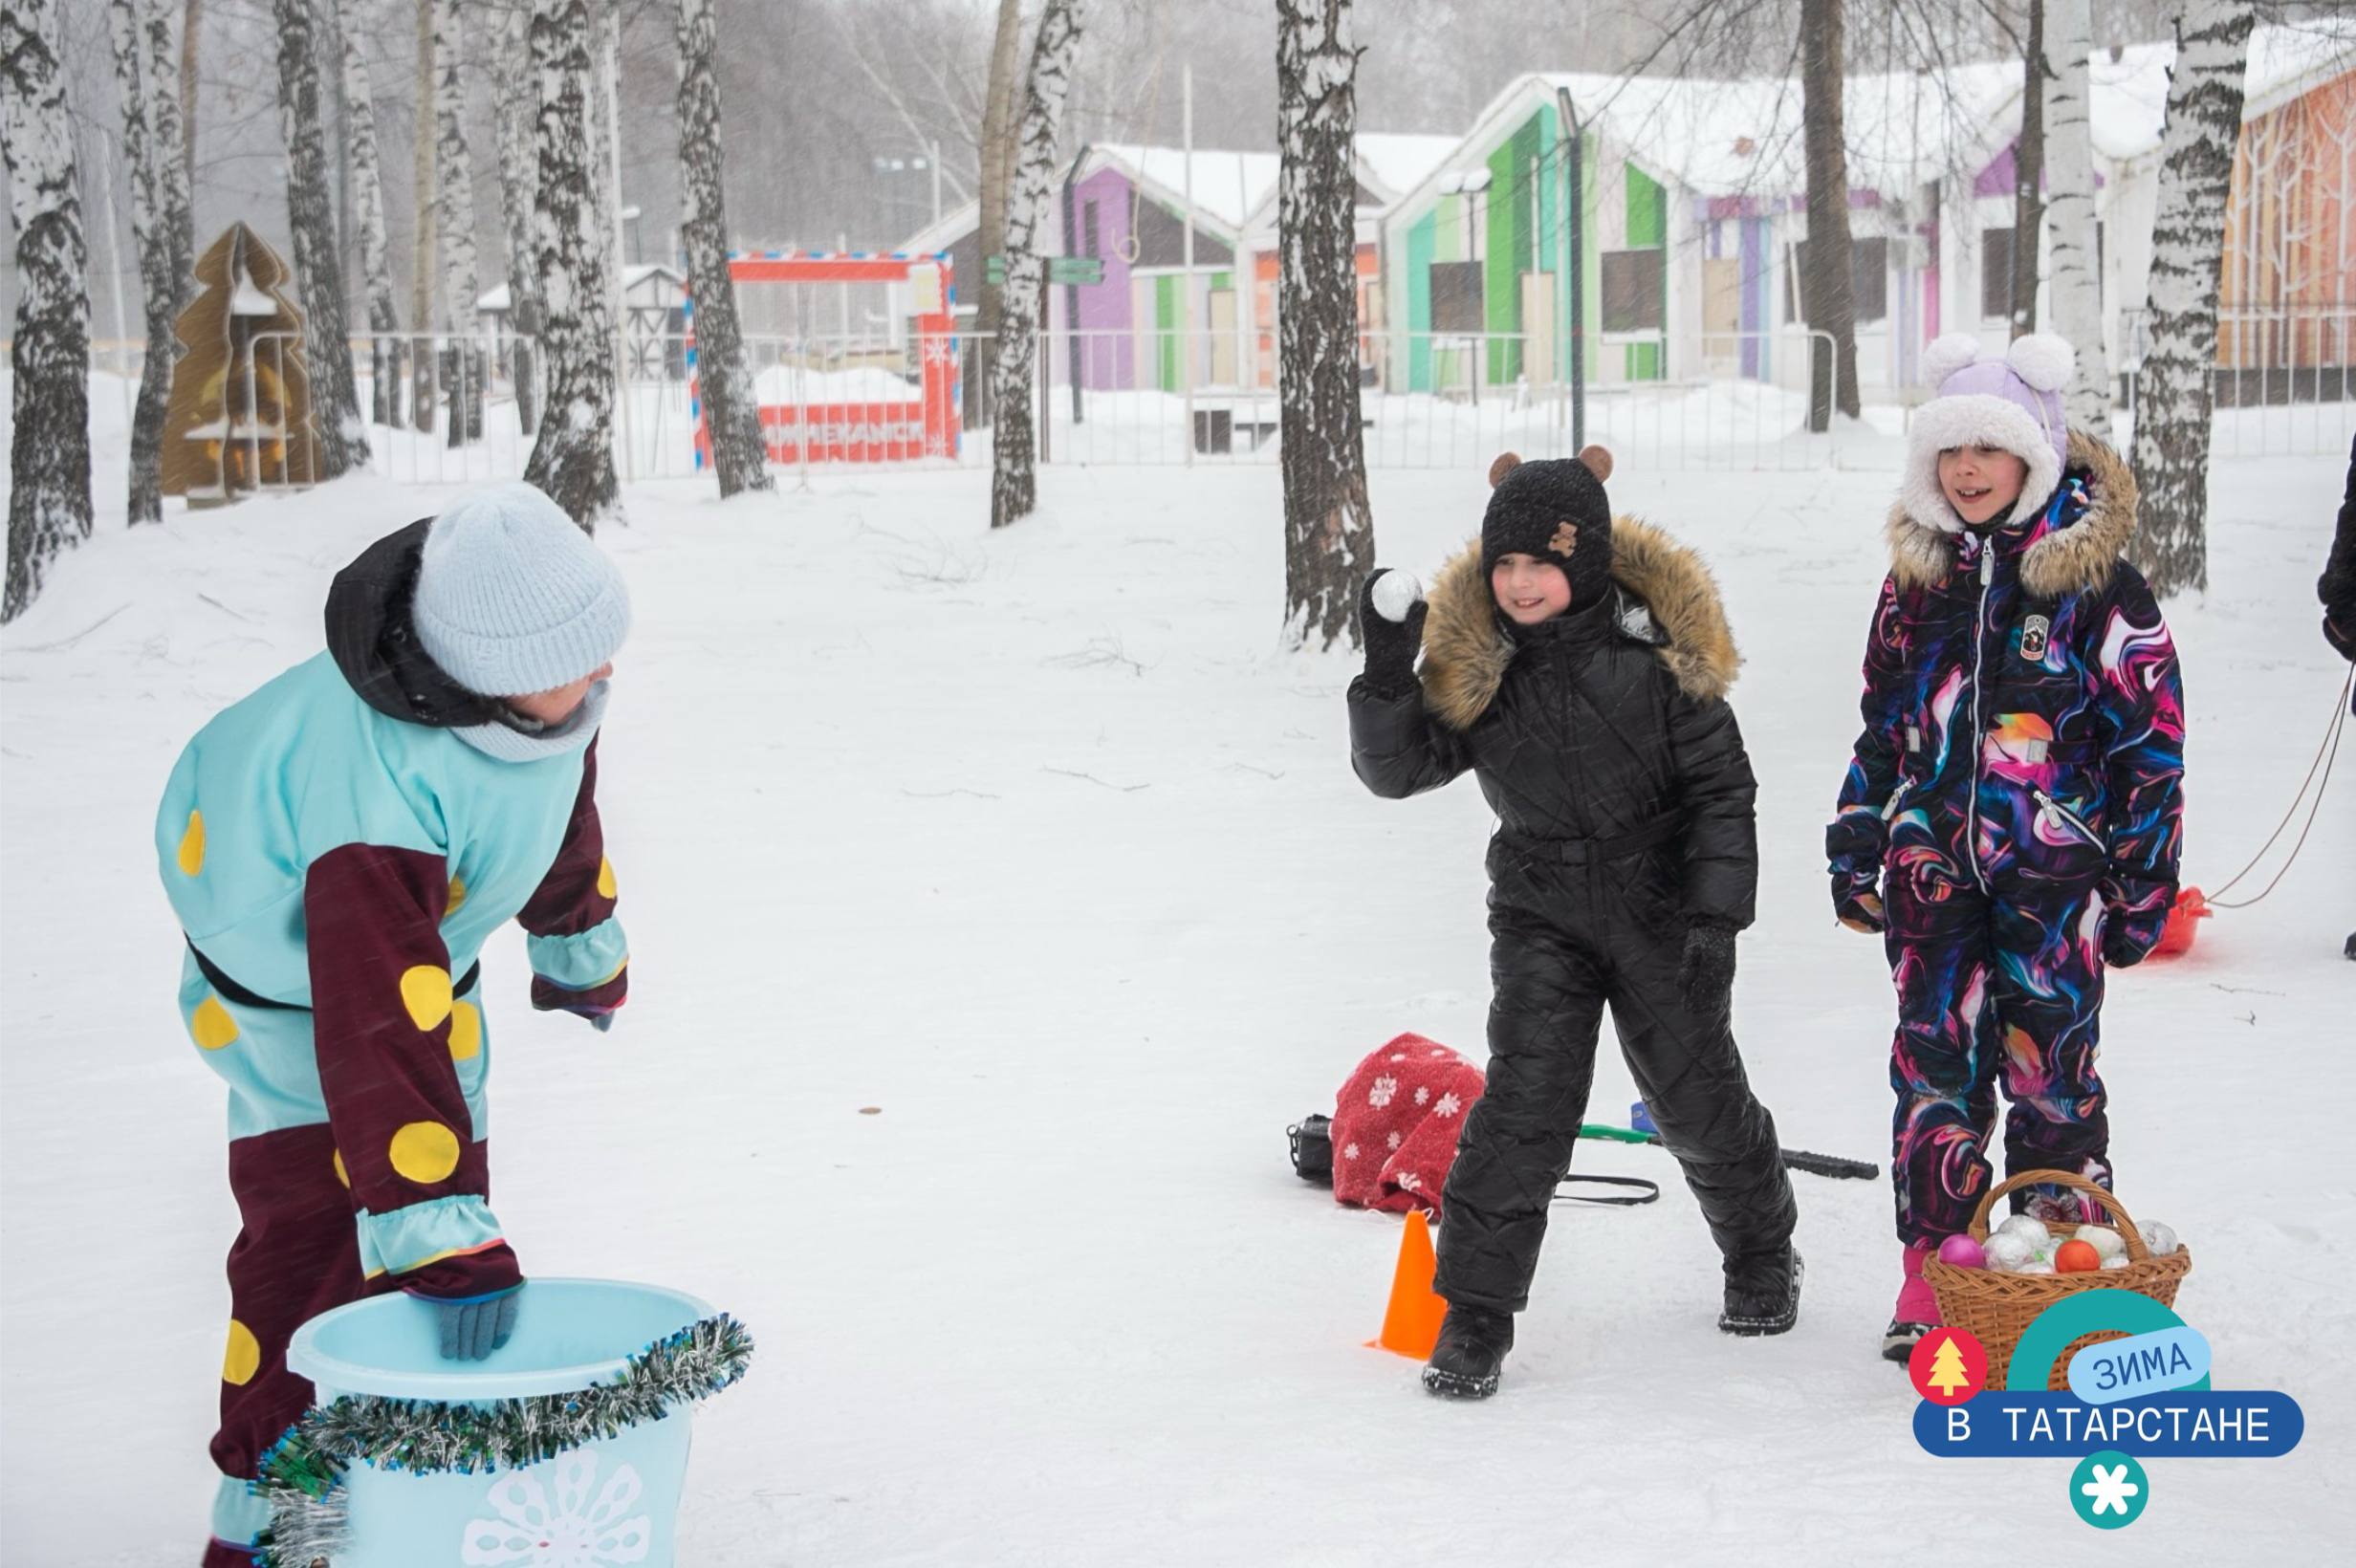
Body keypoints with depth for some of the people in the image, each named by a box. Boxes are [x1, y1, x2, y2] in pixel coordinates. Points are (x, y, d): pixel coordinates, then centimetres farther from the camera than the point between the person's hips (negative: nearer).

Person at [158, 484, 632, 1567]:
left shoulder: (547, 673, -24)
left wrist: (580, 940, 17)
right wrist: (445, 1236, -53)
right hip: (287, 960, -6)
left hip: (429, 924, 6)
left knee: (439, 1204, 7)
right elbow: (379, 1023, -50)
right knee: (309, 1226, -10)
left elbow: (558, 797, 1)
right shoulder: (378, 780, -46)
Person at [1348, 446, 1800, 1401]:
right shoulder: (1473, 660, -8)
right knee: (1524, 1096, -13)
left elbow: (1721, 787, -9)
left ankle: (1763, 1258, 39)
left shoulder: (1654, 649, -15)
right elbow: (1399, 769, -9)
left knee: (1697, 1098, 11)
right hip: (1542, 912, 1)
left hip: (1661, 902, -1)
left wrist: (1715, 916, -14)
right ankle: (1475, 1313, -4)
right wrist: (1387, 676, -26)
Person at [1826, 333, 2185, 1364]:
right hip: (1933, 863, 4)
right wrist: (1856, 849, 15)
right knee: (1935, 1066, 3)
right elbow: (1882, 727, 17)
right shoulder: (1917, 575, 9)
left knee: (2049, 1067, 3)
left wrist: (2141, 881, -5)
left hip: (2052, 871, -3)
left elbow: (2151, 738, -4)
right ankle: (1932, 1271, 13)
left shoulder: (2095, 580, -5)